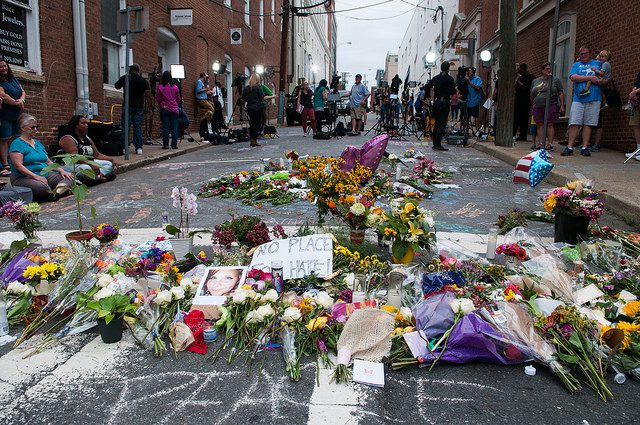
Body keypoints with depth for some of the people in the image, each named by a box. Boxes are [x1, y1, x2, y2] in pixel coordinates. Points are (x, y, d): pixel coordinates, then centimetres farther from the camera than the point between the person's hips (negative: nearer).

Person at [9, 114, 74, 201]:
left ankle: (59, 189, -37)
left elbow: (48, 162, 18)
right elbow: (18, 165, -17)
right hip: (24, 177, -8)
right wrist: (35, 176, -28)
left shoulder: (38, 143, 20)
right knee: (41, 187, -41)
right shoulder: (17, 143, -5)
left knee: (69, 177, -11)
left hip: (45, 175, 8)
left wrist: (61, 170, 0)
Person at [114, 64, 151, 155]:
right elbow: (148, 95, -1)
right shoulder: (143, 81, 2)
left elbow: (116, 86, 19)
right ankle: (139, 148, 0)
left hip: (127, 106, -1)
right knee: (138, 127, 4)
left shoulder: (124, 78, 2)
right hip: (139, 106, 1)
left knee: (126, 126, 1)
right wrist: (150, 104, 9)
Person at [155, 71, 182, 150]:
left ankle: (166, 145, 3)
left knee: (165, 127, 3)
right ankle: (174, 144, 2)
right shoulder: (175, 87, -1)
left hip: (164, 110, -1)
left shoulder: (159, 87, -5)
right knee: (174, 127, 3)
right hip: (174, 110, 1)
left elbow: (158, 99, 1)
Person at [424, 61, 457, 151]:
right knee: (442, 123, -4)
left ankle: (435, 144, 15)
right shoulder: (450, 79, -7)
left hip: (436, 102, 5)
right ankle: (438, 144, -10)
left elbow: (427, 87, 4)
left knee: (436, 123, 13)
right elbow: (453, 92, -6)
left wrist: (428, 96, 17)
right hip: (445, 102, -5)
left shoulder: (435, 78, 6)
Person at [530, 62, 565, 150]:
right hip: (538, 107, 3)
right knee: (540, 125, 3)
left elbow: (561, 93, 3)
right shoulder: (535, 81, 15)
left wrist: (562, 106, -4)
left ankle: (550, 143, -4)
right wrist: (533, 105, 19)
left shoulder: (556, 80, 7)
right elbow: (531, 95, 22)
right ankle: (540, 143, 5)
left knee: (549, 125, -5)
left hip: (551, 106, -3)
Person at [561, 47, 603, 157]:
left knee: (588, 124, -1)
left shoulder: (598, 64, 18)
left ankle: (584, 148, 1)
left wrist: (599, 81, -5)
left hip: (594, 99, 1)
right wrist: (590, 78, -10)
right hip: (578, 99, 0)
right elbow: (573, 77, -4)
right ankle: (570, 147, -7)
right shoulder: (576, 65, 14)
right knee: (574, 123, -8)